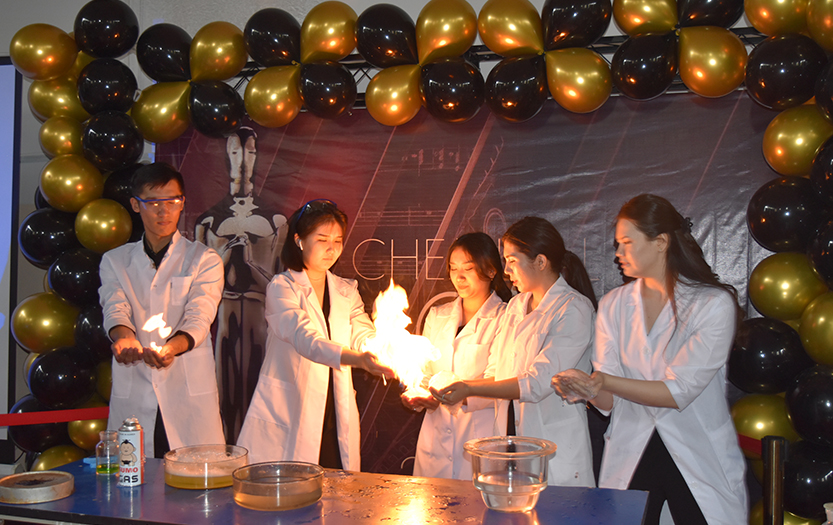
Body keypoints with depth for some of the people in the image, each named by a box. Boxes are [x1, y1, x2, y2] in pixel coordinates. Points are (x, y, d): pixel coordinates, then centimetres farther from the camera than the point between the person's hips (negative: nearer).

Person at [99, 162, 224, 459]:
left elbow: (199, 317, -8)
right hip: (132, 399, 2)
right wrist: (124, 338, -26)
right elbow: (115, 310, -2)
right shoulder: (115, 261, 14)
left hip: (191, 402, -1)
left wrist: (171, 346, -30)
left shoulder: (204, 260, 6)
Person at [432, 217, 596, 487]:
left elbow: (538, 383, -18)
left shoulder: (574, 310, -10)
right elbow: (495, 374, 14)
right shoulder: (515, 306, 14)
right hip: (509, 442, 6)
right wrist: (447, 390, 0)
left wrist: (470, 390, -22)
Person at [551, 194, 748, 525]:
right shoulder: (613, 305, 4)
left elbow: (679, 392, -17)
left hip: (699, 458, -3)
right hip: (630, 456, 3)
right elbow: (609, 401, 0)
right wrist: (591, 390, -23)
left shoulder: (714, 304, -10)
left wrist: (603, 381, -25)